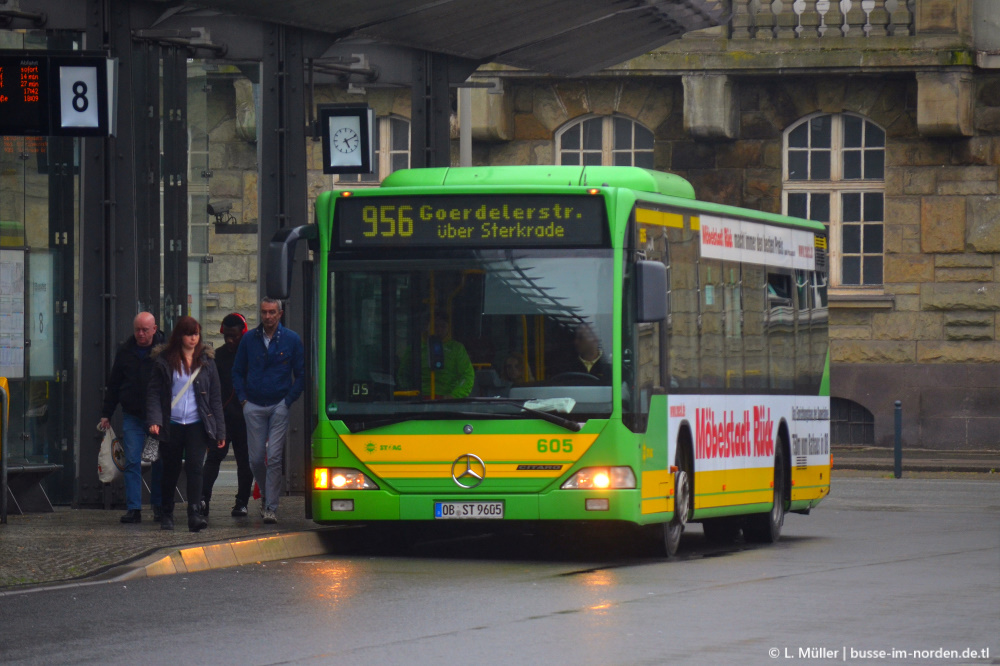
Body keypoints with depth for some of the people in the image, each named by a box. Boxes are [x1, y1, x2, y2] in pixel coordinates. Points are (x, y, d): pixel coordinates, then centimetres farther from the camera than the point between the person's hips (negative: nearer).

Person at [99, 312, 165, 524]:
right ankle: (133, 508, -5)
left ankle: (159, 505, 18)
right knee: (132, 461, -5)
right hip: (132, 416, 2)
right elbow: (113, 385, 12)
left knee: (160, 462, 5)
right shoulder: (125, 351, 5)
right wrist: (106, 414, 9)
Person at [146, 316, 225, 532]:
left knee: (195, 467, -14)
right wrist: (154, 420, -15)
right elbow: (154, 393, 1)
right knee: (170, 471, 8)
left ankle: (195, 514, -21)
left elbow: (215, 398, 9)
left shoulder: (206, 361, 8)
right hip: (171, 425, 0)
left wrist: (219, 431, 5)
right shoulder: (164, 360, 3)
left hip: (197, 425, 0)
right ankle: (167, 515, 23)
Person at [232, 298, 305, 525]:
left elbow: (301, 374, 6)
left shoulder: (291, 340, 2)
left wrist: (289, 400, -3)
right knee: (256, 458, 2)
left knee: (274, 457, -8)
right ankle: (265, 495, 26)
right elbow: (237, 371, 15)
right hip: (254, 407, 2)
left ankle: (271, 508, -5)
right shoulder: (249, 339, 7)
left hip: (279, 406, -2)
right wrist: (243, 399, 4)